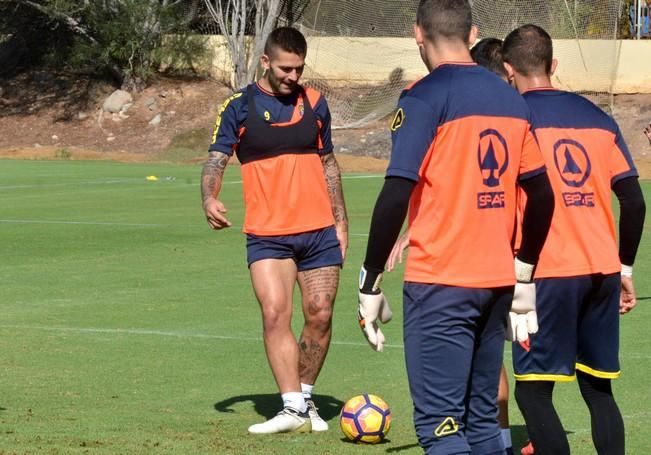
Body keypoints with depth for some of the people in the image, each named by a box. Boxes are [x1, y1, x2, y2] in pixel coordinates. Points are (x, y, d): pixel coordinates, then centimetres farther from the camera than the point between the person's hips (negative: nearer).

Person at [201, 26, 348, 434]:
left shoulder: (315, 103, 9)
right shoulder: (240, 108, -1)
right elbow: (216, 160, -6)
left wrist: (341, 222, 13)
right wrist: (210, 198, -26)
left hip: (319, 231, 3)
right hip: (267, 234, -3)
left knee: (320, 316, 2)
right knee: (275, 313, -15)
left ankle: (305, 398, 19)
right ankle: (294, 408, -15)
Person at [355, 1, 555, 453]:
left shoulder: (424, 98, -9)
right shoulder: (510, 99, 10)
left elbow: (396, 195, -16)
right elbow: (542, 195, 14)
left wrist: (370, 284, -10)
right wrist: (525, 277, 22)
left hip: (440, 283, -6)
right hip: (497, 281, 7)